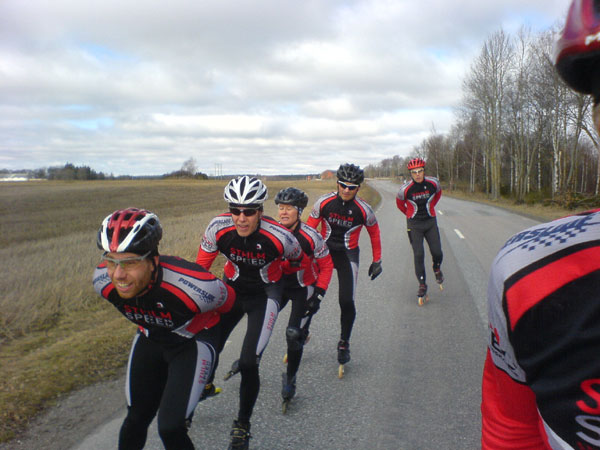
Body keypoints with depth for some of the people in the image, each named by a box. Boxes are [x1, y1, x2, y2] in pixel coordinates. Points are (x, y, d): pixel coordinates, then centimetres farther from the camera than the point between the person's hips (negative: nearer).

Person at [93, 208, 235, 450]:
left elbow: (227, 299, -15)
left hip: (193, 341, -4)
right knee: (136, 419, 11)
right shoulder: (103, 280, -24)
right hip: (150, 339, 4)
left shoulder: (193, 287, -40)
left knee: (170, 428, -11)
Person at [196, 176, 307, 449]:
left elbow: (299, 261, -6)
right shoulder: (218, 228, -23)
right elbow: (201, 264, -6)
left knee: (249, 363, -11)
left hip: (264, 294, -3)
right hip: (232, 289, 3)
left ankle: (242, 426, 14)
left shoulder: (279, 237, -29)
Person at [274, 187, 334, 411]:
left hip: (304, 288, -3)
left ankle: (290, 379, 9)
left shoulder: (310, 236, -23)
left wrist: (318, 294, -16)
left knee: (294, 334, -12)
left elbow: (326, 265, -11)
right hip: (280, 284, 4)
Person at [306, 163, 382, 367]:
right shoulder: (324, 202, -12)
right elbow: (309, 227, -2)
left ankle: (344, 343, 15)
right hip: (323, 250, 1)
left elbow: (374, 234, 4)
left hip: (347, 254, -1)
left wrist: (377, 260, 10)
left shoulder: (364, 210, -12)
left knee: (347, 301, -9)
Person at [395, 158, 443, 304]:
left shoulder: (433, 183, -10)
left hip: (430, 222, 2)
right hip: (414, 224, -2)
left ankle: (437, 268, 31)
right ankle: (422, 285, 6)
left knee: (437, 252, -5)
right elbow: (399, 203, 6)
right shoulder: (405, 189, -16)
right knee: (418, 254, -7)